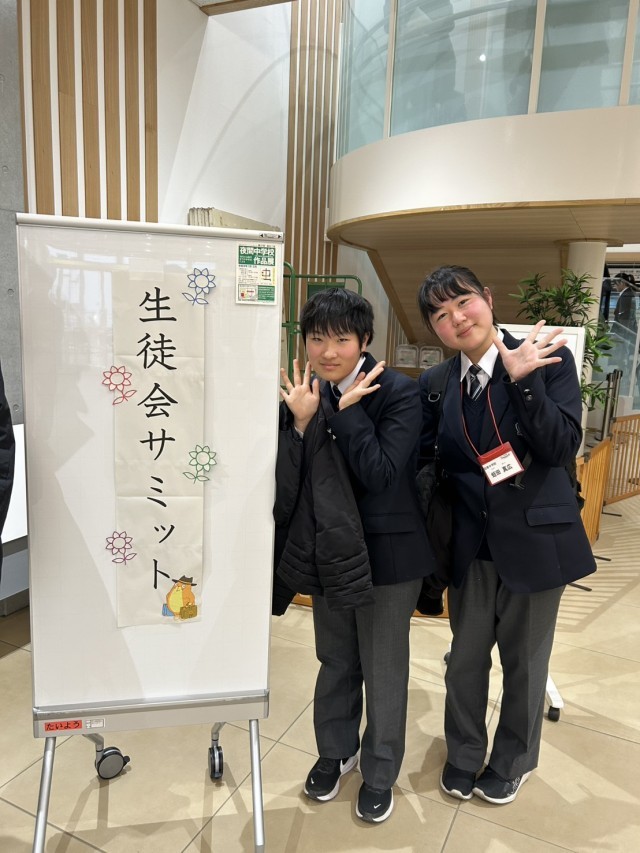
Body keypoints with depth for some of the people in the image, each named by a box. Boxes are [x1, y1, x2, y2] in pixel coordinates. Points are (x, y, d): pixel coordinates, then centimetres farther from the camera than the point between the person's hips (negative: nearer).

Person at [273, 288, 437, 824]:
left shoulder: (399, 393, -15)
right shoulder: (303, 394, -2)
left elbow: (380, 474, -22)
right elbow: (288, 482, -7)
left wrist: (346, 410, -24)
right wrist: (301, 421, -21)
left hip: (387, 552, -4)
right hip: (327, 551, 4)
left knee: (383, 669, 14)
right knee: (335, 661, 22)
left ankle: (381, 772, 39)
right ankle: (336, 750, 47)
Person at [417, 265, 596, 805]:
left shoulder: (548, 360, -10)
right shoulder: (435, 386, -1)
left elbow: (563, 448, -18)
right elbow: (423, 462, 2)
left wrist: (523, 380, -28)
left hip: (535, 538, -2)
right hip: (471, 543, 3)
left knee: (524, 663, 16)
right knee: (465, 660, 18)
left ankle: (512, 762, 43)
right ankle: (463, 755, 44)